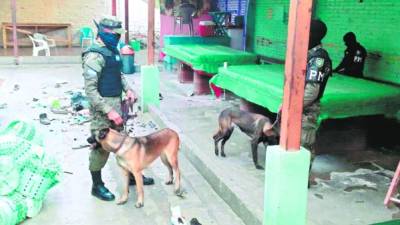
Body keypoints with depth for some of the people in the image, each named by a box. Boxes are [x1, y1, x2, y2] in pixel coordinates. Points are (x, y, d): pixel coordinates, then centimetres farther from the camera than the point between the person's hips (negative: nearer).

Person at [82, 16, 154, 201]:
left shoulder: (113, 50, 7)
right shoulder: (94, 56, -19)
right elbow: (90, 90, -22)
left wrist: (127, 89, 7)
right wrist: (109, 111, -24)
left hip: (117, 103, 9)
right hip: (102, 107, -8)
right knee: (101, 146, 3)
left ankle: (132, 175, 35)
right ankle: (97, 186, 19)